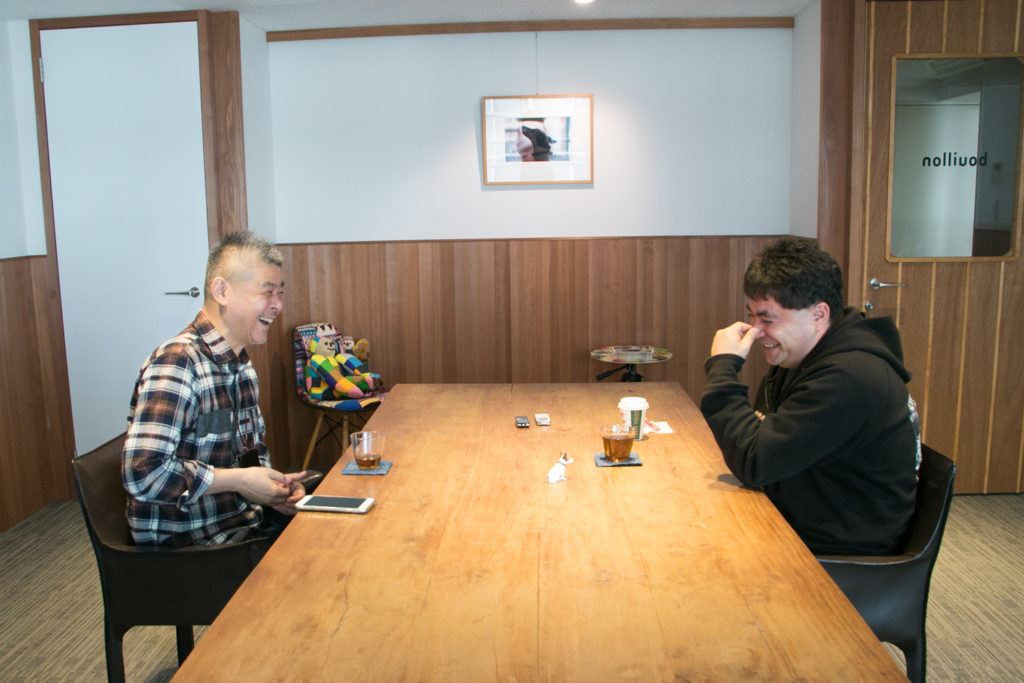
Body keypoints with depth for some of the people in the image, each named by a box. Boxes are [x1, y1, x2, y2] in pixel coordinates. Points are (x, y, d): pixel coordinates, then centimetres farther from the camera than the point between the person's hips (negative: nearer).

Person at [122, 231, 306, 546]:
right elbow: (143, 473, -28)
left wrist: (276, 487, 1)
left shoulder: (240, 365, 11)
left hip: (246, 519, 9)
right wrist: (239, 480, -19)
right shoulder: (177, 362, -20)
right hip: (186, 544, -8)